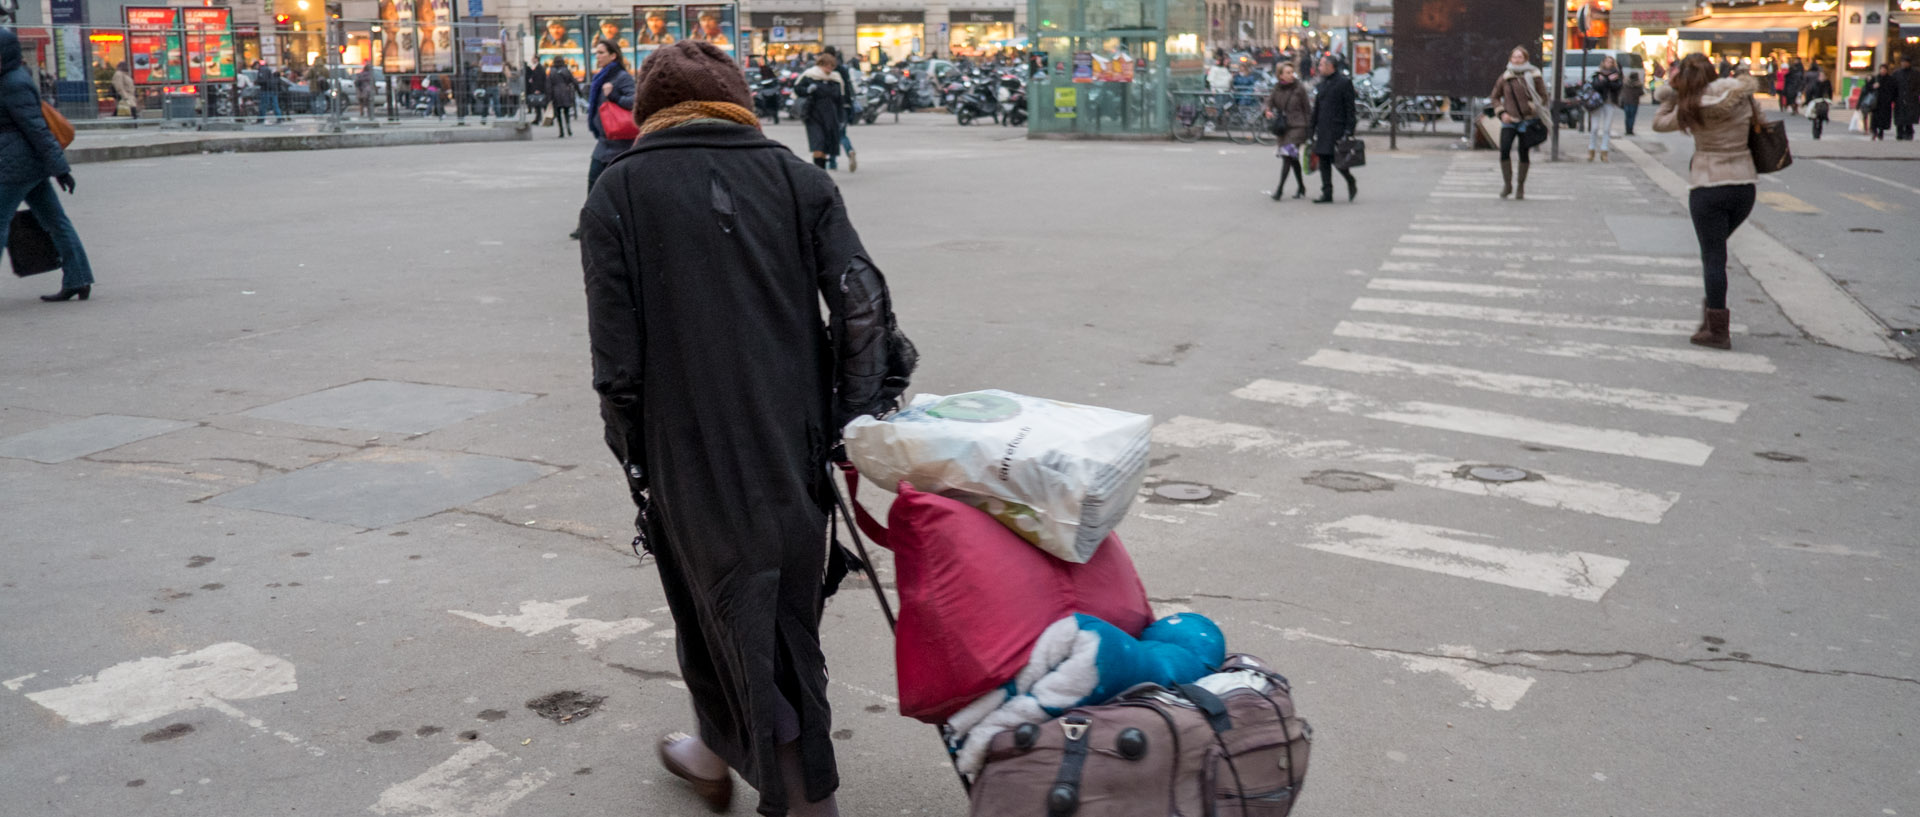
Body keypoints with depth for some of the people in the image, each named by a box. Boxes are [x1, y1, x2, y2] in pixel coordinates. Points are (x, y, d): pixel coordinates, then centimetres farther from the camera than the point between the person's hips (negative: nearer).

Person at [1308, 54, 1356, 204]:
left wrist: (1348, 130, -15)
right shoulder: (1323, 83, 17)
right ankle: (1327, 194, 8)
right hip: (1323, 128, 8)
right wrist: (1314, 127, 16)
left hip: (1337, 128, -7)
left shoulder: (1344, 82, -7)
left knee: (1336, 158, -10)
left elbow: (1350, 108, -10)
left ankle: (1352, 184, 14)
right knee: (1323, 159, 4)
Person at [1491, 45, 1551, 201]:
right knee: (1504, 149, -15)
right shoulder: (1504, 77, 5)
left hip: (1528, 120, -1)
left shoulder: (1534, 76, -1)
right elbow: (1495, 97, 16)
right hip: (1509, 121, 1)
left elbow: (1543, 96, 4)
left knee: (1524, 153, 2)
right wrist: (1501, 112, 2)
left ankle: (1521, 187, 16)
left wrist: (1534, 110, -8)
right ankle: (1507, 184, -2)